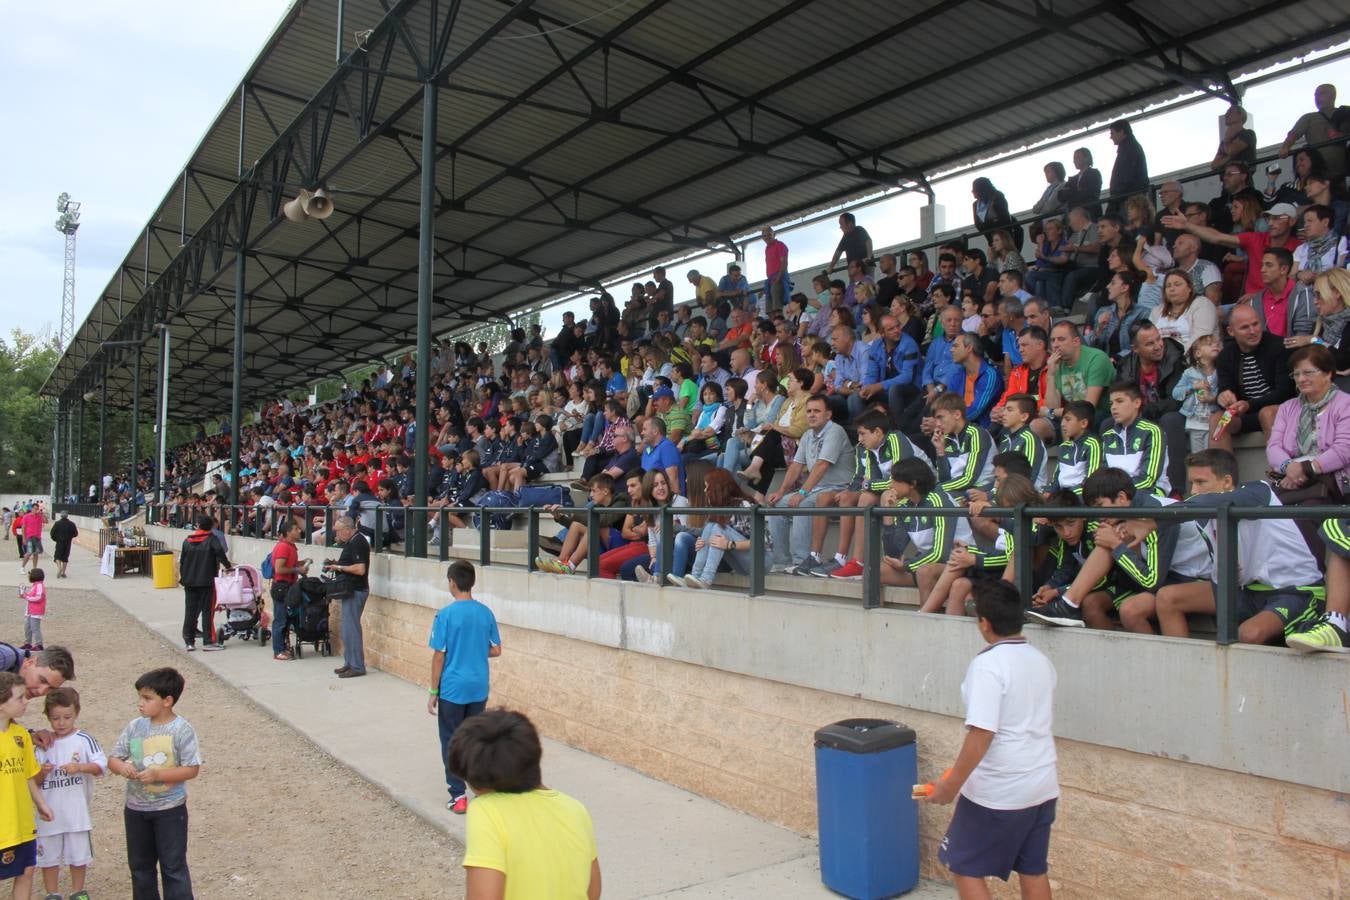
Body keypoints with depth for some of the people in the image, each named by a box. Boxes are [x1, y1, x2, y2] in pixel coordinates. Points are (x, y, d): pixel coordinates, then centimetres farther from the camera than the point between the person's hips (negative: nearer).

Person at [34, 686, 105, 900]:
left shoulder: (84, 740, -7)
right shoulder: (44, 743, 1)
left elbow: (101, 766, -12)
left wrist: (80, 767, -27)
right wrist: (42, 772, -16)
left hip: (77, 811, -2)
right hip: (49, 811, 2)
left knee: (79, 853, 10)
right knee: (49, 854, 12)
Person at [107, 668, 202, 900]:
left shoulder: (181, 729, -16)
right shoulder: (135, 726, -2)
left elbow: (191, 769, -17)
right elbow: (113, 758, 2)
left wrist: (157, 774, -26)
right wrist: (122, 767, -20)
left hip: (170, 809, -5)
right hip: (136, 808, 5)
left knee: (173, 865, 4)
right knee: (139, 864, 20)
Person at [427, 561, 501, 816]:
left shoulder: (446, 615, -13)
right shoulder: (486, 613, 0)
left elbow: (439, 656, -11)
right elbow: (496, 650, 5)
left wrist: (433, 692, -4)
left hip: (452, 690, -4)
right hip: (479, 689, 4)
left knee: (451, 743, 7)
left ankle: (458, 796, 8)